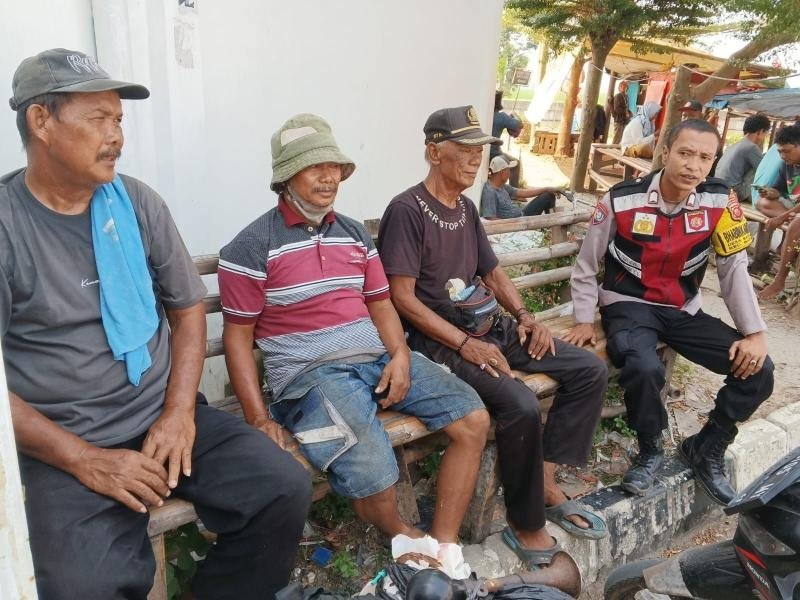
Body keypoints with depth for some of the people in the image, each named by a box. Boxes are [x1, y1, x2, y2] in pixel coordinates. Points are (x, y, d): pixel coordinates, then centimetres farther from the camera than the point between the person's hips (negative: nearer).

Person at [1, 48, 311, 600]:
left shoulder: (138, 203, 4)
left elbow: (187, 306, 7)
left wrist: (179, 411, -6)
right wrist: (83, 459, -15)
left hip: (165, 416, 4)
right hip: (60, 445, -3)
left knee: (285, 488, -12)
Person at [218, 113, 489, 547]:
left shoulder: (354, 233, 14)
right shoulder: (252, 246, -4)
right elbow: (237, 336, -4)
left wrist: (400, 355, -4)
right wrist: (259, 418, -12)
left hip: (378, 357, 7)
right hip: (308, 371, -6)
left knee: (473, 420, -5)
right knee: (375, 481, -27)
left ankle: (443, 549, 2)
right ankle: (403, 536, 10)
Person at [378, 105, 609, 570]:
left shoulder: (466, 208, 13)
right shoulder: (407, 210, -12)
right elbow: (403, 297, -17)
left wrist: (524, 316, 3)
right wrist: (466, 344, -22)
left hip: (490, 327, 9)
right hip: (441, 340, -9)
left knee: (591, 370, 0)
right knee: (520, 404, -30)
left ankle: (546, 480, 4)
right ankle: (526, 523, -6)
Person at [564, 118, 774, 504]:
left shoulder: (720, 201, -6)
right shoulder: (622, 199, -13)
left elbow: (733, 268, -1)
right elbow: (587, 264, -3)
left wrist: (755, 331, -8)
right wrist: (584, 321, -7)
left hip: (682, 311, 4)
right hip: (628, 306, -4)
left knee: (757, 369, -9)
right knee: (644, 368, -34)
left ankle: (705, 449, 14)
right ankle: (650, 450, -2)